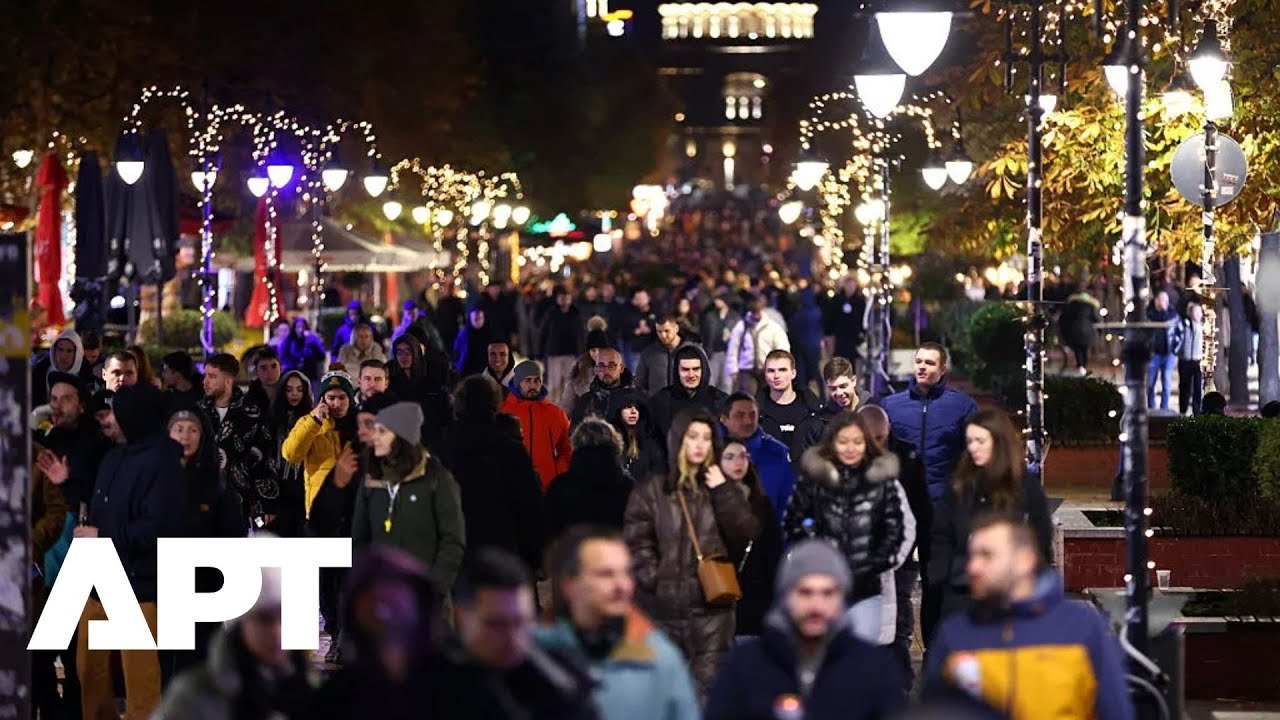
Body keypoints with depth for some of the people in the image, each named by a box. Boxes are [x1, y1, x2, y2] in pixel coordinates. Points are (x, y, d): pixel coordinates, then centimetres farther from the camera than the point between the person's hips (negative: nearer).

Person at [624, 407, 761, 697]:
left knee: (709, 688, -1)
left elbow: (747, 533, 0)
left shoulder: (723, 488, 12)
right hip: (664, 604, -1)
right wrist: (655, 580, -12)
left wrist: (723, 492, -6)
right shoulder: (651, 489, 3)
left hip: (712, 605, 1)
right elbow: (637, 542, -2)